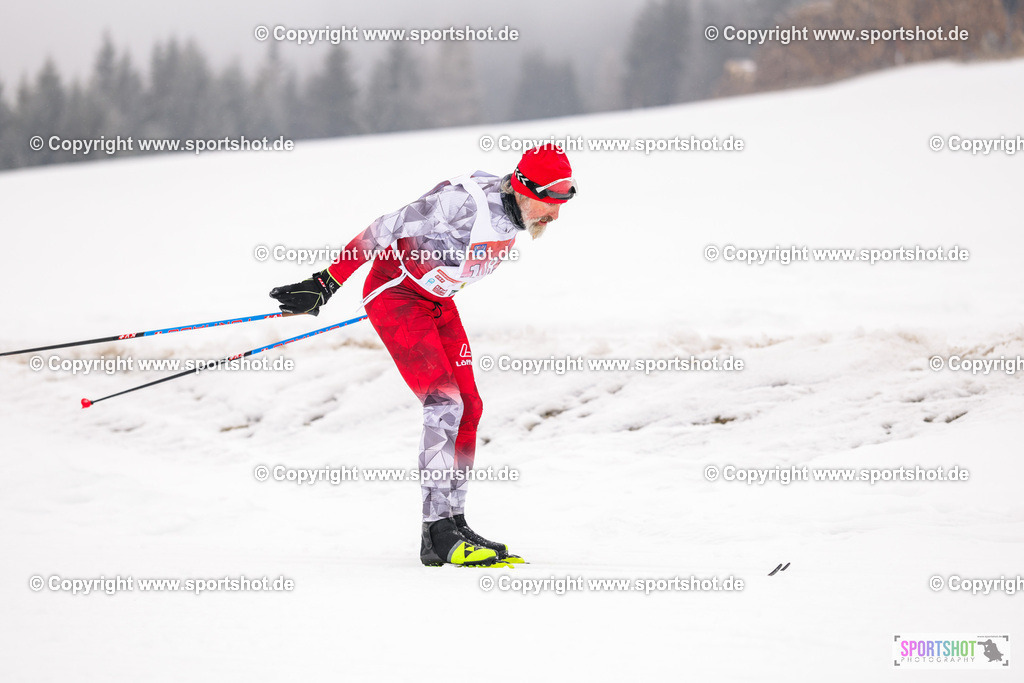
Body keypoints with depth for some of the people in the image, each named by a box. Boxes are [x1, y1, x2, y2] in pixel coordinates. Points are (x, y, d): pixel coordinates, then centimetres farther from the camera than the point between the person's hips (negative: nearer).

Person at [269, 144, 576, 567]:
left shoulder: (516, 213, -5)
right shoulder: (465, 201, -31)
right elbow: (386, 230, -27)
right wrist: (327, 284, -25)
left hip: (437, 302, 8)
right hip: (394, 294, -8)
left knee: (468, 408, 1)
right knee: (444, 404, -18)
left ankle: (453, 521, 9)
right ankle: (438, 535, -17)